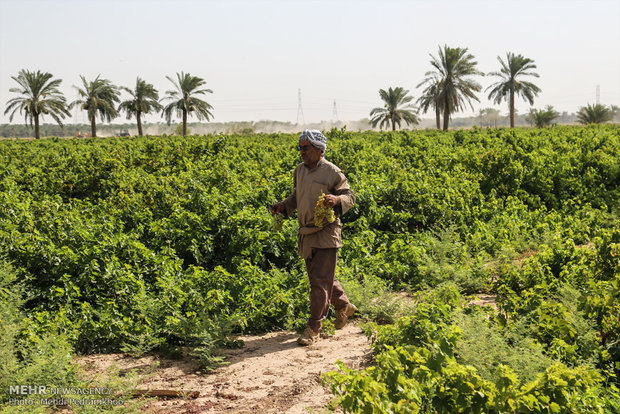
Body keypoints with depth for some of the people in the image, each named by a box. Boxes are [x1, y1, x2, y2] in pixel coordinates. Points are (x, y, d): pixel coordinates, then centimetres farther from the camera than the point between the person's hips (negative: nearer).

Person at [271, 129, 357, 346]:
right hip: (306, 233, 7)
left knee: (320, 279, -5)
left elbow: (350, 196, -5)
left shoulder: (332, 172, -10)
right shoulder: (300, 170, 9)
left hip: (326, 233, -7)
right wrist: (282, 206, 7)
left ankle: (314, 327, 1)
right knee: (317, 275, 17)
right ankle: (343, 305, 38)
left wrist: (337, 200, -26)